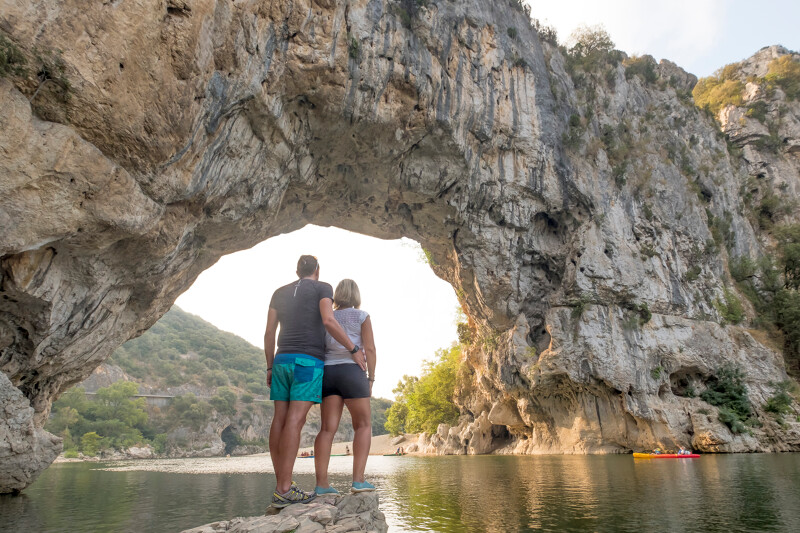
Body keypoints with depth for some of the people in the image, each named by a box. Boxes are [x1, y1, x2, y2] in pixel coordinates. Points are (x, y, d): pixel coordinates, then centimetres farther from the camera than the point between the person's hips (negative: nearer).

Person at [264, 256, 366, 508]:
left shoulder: (280, 293, 17)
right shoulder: (323, 288, 2)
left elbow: (269, 333, 11)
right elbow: (328, 321, -16)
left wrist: (270, 368, 15)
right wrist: (354, 349, -9)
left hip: (283, 361, 6)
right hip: (309, 362, -6)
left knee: (280, 420, 2)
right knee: (295, 421, -13)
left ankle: (281, 485, 2)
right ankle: (284, 489, -17)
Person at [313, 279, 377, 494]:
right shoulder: (362, 316, 6)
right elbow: (370, 348, -2)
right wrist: (371, 379, 1)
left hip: (328, 372, 4)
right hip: (352, 372, -4)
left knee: (328, 428, 1)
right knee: (364, 425, 4)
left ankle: (321, 483, -6)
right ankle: (358, 480, -7)